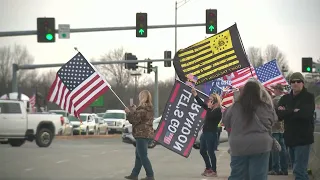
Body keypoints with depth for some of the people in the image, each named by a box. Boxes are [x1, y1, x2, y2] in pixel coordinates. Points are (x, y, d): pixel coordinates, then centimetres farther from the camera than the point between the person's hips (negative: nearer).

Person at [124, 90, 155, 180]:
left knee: (143, 156, -7)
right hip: (147, 134, 10)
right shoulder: (148, 108, 13)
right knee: (139, 155, 15)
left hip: (142, 134, -10)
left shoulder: (142, 108, -18)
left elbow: (134, 119, -17)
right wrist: (134, 110, 21)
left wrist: (128, 112, -3)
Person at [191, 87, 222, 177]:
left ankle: (214, 171, 3)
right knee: (202, 151, 13)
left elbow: (209, 117, -23)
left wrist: (209, 107, -12)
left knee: (210, 152, -5)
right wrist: (195, 93, 15)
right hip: (205, 132, 9)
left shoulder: (218, 110, -11)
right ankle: (208, 168, 26)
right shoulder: (211, 108, 13)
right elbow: (201, 103, 18)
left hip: (211, 133, -9)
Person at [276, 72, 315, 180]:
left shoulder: (309, 97, -3)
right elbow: (278, 114, -4)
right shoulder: (285, 98, 11)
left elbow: (306, 113, -21)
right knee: (300, 169, 14)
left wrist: (287, 112, -12)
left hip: (303, 138, -6)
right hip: (290, 138, 6)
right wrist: (294, 112, -15)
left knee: (299, 170, -14)